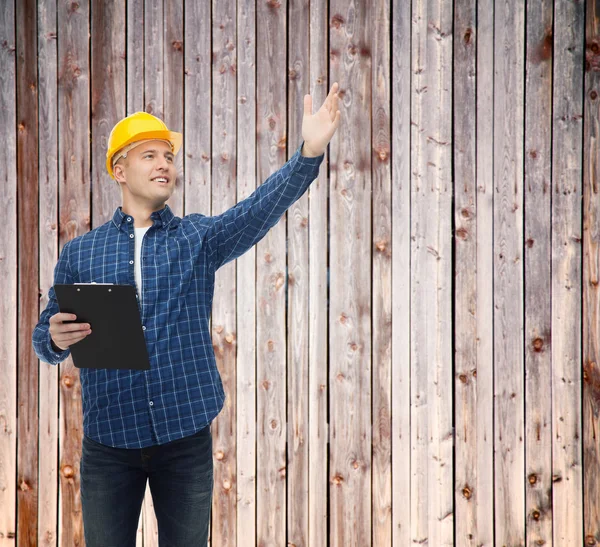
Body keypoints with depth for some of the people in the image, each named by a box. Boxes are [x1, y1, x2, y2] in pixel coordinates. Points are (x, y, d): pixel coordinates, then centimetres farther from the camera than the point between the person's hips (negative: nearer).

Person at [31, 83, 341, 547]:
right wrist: (56, 338, -18)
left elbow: (263, 208, -14)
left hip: (186, 436, 0)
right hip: (109, 442, 0)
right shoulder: (79, 253, 6)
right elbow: (45, 338, 7)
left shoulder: (199, 236, 3)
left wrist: (309, 154, -30)